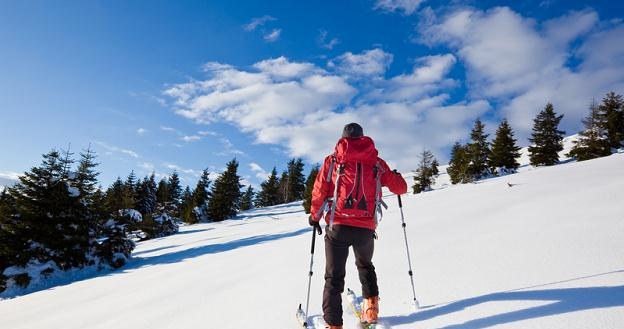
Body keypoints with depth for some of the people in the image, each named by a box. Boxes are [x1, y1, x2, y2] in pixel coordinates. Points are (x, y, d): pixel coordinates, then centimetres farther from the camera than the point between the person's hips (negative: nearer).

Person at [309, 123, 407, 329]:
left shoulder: (332, 160, 5)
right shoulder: (377, 163, 8)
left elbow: (319, 192, 2)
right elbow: (401, 188, 14)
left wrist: (314, 216, 18)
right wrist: (396, 177, 36)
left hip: (337, 226, -1)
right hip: (366, 228, 2)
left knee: (334, 277, 9)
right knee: (365, 265, 31)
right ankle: (371, 304, 23)